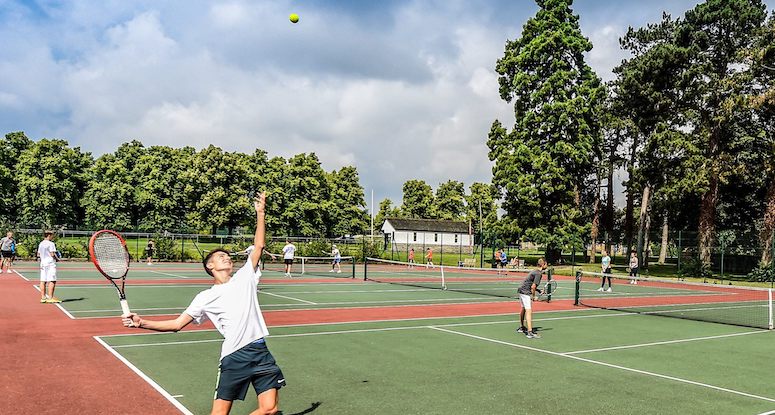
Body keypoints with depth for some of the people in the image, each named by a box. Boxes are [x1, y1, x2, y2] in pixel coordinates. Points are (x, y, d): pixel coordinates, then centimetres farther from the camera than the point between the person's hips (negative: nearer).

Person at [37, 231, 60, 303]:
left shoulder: (41, 244, 12)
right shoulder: (51, 244, -11)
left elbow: (38, 255, 16)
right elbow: (52, 254, -17)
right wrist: (57, 259, -1)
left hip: (43, 264, 8)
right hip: (50, 264, -8)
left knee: (43, 281, 7)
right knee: (52, 281, -6)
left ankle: (43, 297, 10)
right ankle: (50, 298, -9)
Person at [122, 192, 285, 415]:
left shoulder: (244, 277, 13)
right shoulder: (205, 297, 7)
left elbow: (258, 246, 10)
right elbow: (177, 324, 6)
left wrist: (260, 213, 5)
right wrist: (141, 323, -5)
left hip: (260, 351, 3)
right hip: (234, 356, -2)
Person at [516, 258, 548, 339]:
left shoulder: (535, 271, 14)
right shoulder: (538, 274, -15)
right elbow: (533, 287, -19)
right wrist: (533, 296, -8)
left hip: (521, 290, 11)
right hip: (526, 292, -11)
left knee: (523, 309, 24)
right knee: (529, 311, -14)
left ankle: (521, 328, 40)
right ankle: (530, 332, -20)